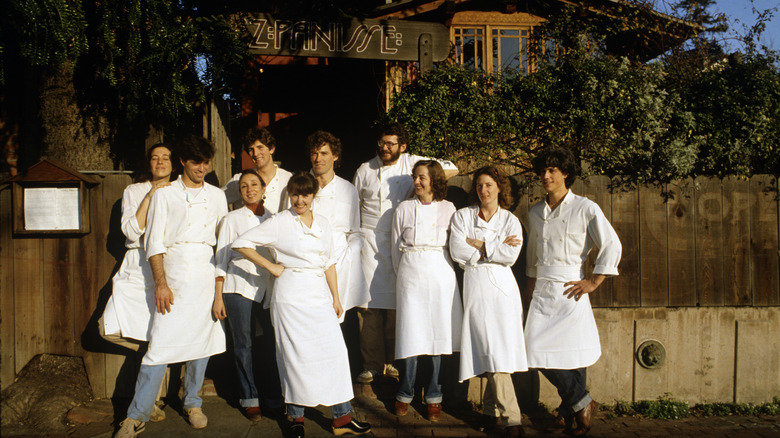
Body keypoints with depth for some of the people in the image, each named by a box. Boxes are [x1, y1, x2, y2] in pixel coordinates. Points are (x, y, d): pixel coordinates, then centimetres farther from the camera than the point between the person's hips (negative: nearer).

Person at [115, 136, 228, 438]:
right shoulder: (165, 195, 5)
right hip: (174, 274, -3)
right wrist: (160, 283, -10)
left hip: (207, 274, 3)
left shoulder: (217, 196, 14)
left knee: (202, 340, 7)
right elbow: (154, 242, 0)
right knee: (160, 344, -7)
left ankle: (192, 402, 24)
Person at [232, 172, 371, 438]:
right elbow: (241, 244, -4)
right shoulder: (280, 222, -2)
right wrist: (271, 267, -6)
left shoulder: (322, 224, 12)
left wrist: (336, 297, 13)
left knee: (334, 351, 1)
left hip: (320, 295, 4)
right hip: (290, 296, -4)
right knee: (294, 354, 1)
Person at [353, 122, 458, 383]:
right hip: (369, 242, 1)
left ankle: (393, 361, 15)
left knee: (396, 304, 1)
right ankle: (372, 365, 7)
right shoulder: (365, 170, 11)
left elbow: (451, 170, 4)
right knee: (369, 304, -2)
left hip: (400, 243, -1)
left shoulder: (414, 164, 3)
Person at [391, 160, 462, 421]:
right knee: (411, 332, 0)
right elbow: (396, 246, 11)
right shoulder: (404, 209, 6)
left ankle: (433, 396, 13)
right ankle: (405, 394, 14)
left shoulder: (448, 209, 5)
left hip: (440, 274, 0)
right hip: (411, 274, 0)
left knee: (438, 332, 2)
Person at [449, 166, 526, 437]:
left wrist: (479, 244, -4)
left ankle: (491, 411, 13)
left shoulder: (510, 220, 11)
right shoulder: (462, 216, 10)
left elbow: (511, 255, -5)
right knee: (491, 351, -9)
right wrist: (495, 249, -3)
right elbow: (456, 251, -5)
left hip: (502, 285, 2)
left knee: (502, 349, -1)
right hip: (476, 285, -1)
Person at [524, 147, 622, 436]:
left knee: (572, 354, -3)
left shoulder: (585, 209, -4)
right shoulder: (535, 212, 12)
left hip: (570, 290, -5)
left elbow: (612, 245, -4)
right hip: (542, 291, 5)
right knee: (541, 353, -1)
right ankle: (582, 403, 18)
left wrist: (594, 281, -6)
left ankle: (569, 412, 18)